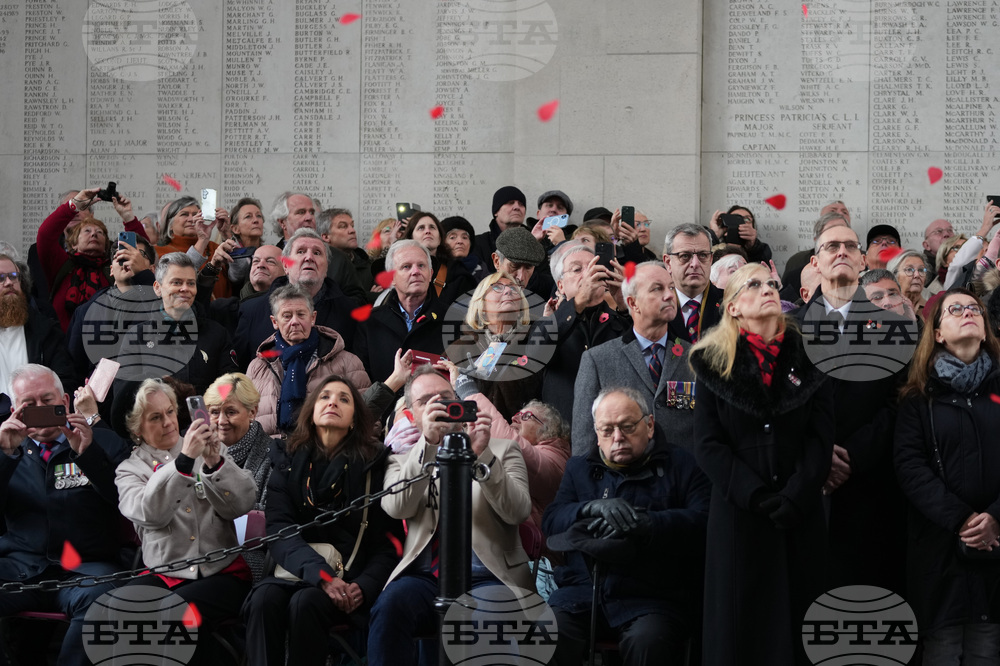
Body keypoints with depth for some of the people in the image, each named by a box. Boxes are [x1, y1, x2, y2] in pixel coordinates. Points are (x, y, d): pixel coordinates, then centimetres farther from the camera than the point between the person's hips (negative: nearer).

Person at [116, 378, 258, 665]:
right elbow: (151, 513, -12)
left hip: (222, 573, 0)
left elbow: (243, 504, 1)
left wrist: (215, 463, -15)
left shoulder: (208, 451, 13)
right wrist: (184, 461, -23)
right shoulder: (130, 470, 10)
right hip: (164, 574, 1)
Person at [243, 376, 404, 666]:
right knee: (264, 598, -30)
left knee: (305, 603, -33)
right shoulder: (289, 462, 10)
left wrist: (365, 586, -17)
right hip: (297, 574, 2)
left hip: (352, 579, -2)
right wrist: (321, 575, -21)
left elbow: (389, 540, 3)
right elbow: (278, 529, -3)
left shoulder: (374, 463, 4)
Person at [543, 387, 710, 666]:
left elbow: (703, 521, -5)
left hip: (651, 597, -3)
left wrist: (642, 523, -16)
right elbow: (550, 520, 10)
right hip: (582, 589, 3)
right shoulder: (580, 468, 25)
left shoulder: (681, 466, 12)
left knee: (646, 642, -35)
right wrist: (597, 507, -9)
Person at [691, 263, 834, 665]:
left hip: (800, 514, 1)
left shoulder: (807, 357, 5)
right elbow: (707, 444, -3)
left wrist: (795, 497, -14)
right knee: (740, 623, 1)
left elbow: (821, 439, 0)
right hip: (738, 513, -1)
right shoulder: (714, 362, 2)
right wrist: (755, 495, -14)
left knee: (798, 623, 2)